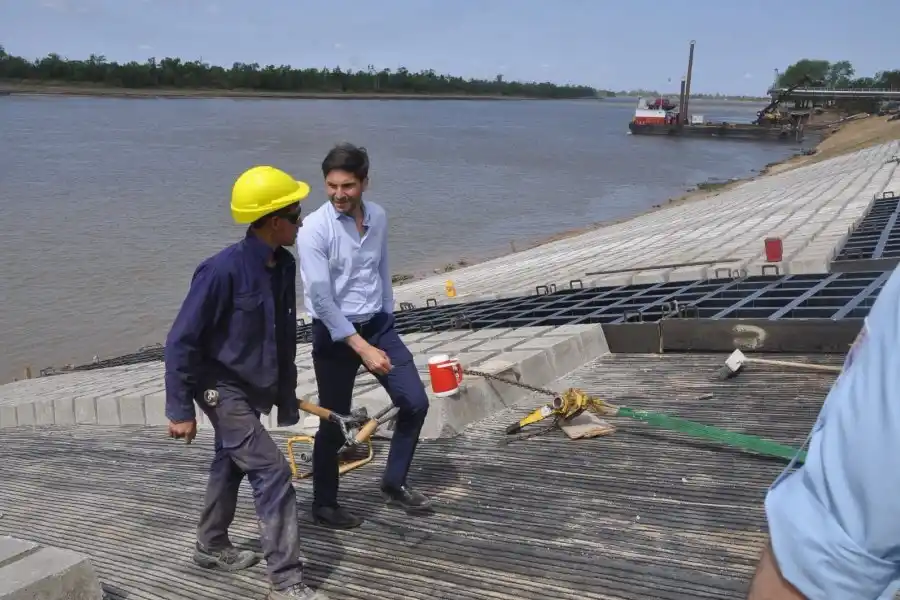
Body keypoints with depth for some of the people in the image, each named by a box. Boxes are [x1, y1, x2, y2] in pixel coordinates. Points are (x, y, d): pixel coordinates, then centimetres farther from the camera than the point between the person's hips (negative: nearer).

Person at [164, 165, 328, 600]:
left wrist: (286, 391, 14)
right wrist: (180, 409, -19)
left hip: (252, 387, 8)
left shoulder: (283, 265, -4)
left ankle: (211, 546, 45)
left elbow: (284, 333, 7)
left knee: (231, 465, 23)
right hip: (222, 388, -8)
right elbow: (181, 341, -21)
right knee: (273, 474, -12)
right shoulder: (223, 270, -27)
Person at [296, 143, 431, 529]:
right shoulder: (314, 230, -18)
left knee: (415, 402, 4)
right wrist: (362, 348, -23)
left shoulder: (378, 217, 1)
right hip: (335, 333, -6)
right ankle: (324, 505, 24)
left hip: (378, 325, 6)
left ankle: (393, 484, 23)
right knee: (335, 424, 4)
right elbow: (321, 300, -22)